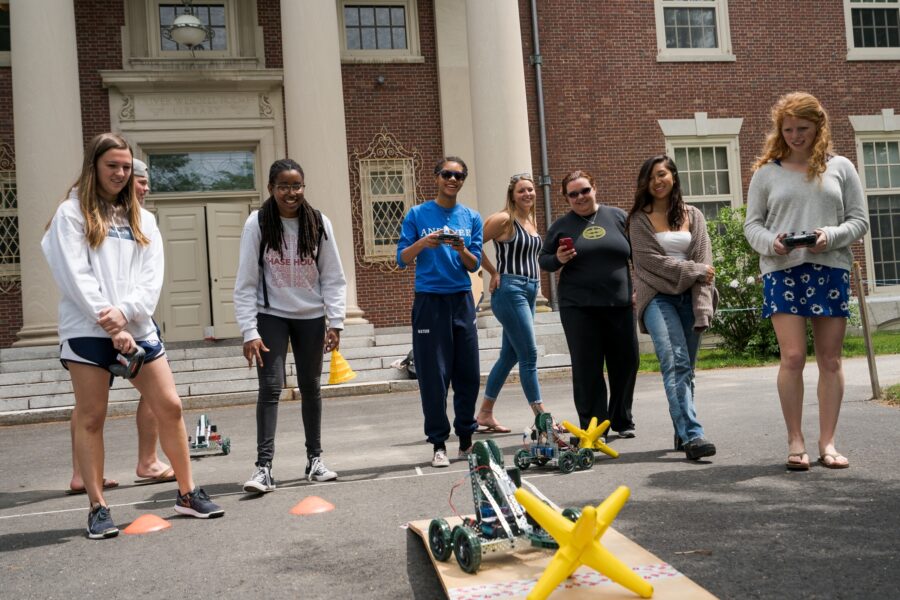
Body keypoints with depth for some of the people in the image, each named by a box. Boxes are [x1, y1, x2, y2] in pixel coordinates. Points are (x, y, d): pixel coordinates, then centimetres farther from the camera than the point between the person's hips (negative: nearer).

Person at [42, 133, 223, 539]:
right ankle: (98, 508, 11)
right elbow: (75, 277, -8)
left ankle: (187, 493, 14)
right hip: (87, 332, -4)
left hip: (137, 328, 4)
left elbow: (153, 277, 4)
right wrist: (109, 326, -13)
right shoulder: (72, 214, 3)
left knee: (169, 407, 1)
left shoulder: (141, 219, 15)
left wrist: (124, 313, -13)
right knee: (91, 418, 1)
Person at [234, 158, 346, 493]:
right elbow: (246, 283, -9)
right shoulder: (257, 224, -10)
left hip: (311, 317, 2)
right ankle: (264, 466, -7)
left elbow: (333, 278, -1)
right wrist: (249, 331, -15)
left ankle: (315, 459, 22)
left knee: (311, 387, 10)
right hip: (271, 315, -2)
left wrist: (335, 323, -7)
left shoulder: (319, 224, -5)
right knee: (270, 387, -10)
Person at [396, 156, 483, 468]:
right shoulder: (417, 214, 2)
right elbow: (402, 260, 0)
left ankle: (466, 439, 20)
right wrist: (422, 244, -18)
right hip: (429, 301, -3)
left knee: (468, 374, 5)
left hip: (462, 301, 3)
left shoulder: (472, 218, 10)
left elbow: (474, 265, 6)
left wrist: (461, 250, -14)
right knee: (434, 375, -2)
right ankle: (439, 444, 8)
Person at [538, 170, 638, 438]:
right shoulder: (561, 225, 7)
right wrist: (558, 260, -9)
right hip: (578, 306, -1)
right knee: (587, 368, -2)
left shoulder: (617, 216, 9)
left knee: (626, 362, 6)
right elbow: (543, 260, 12)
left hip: (619, 303, 2)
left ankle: (622, 421, 25)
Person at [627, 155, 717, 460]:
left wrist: (702, 309, -6)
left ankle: (683, 434, 15)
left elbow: (704, 265, 5)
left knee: (685, 367, 5)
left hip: (689, 297, 3)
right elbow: (652, 260, -5)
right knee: (676, 361, -18)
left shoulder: (693, 216, 14)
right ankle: (692, 435, -25)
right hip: (658, 297, -3)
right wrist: (694, 270, -4)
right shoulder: (640, 219, 7)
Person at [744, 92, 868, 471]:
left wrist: (832, 236, -13)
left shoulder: (840, 168, 9)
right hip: (782, 272, -1)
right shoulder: (766, 172, 9)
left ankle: (827, 442, 13)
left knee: (830, 360, 4)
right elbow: (752, 225, 8)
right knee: (792, 357, -9)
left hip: (831, 270, 1)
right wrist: (771, 243, -13)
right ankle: (795, 442, 3)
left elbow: (859, 221, 7)